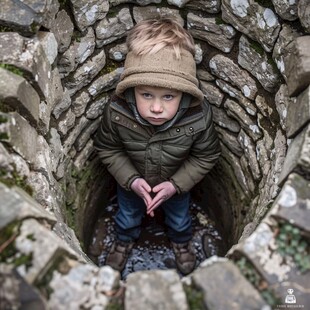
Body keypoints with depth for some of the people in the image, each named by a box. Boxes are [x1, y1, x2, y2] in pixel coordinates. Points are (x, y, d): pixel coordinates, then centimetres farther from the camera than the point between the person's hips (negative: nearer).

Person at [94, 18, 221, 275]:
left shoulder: (199, 117, -38)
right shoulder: (116, 113, -37)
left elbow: (207, 156, -18)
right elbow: (108, 149, -16)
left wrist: (175, 185, -24)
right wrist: (132, 180, -26)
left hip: (177, 183, 0)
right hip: (131, 182, 0)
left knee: (179, 218, 31)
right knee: (128, 215, 31)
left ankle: (181, 241, 67)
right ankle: (125, 240, 67)